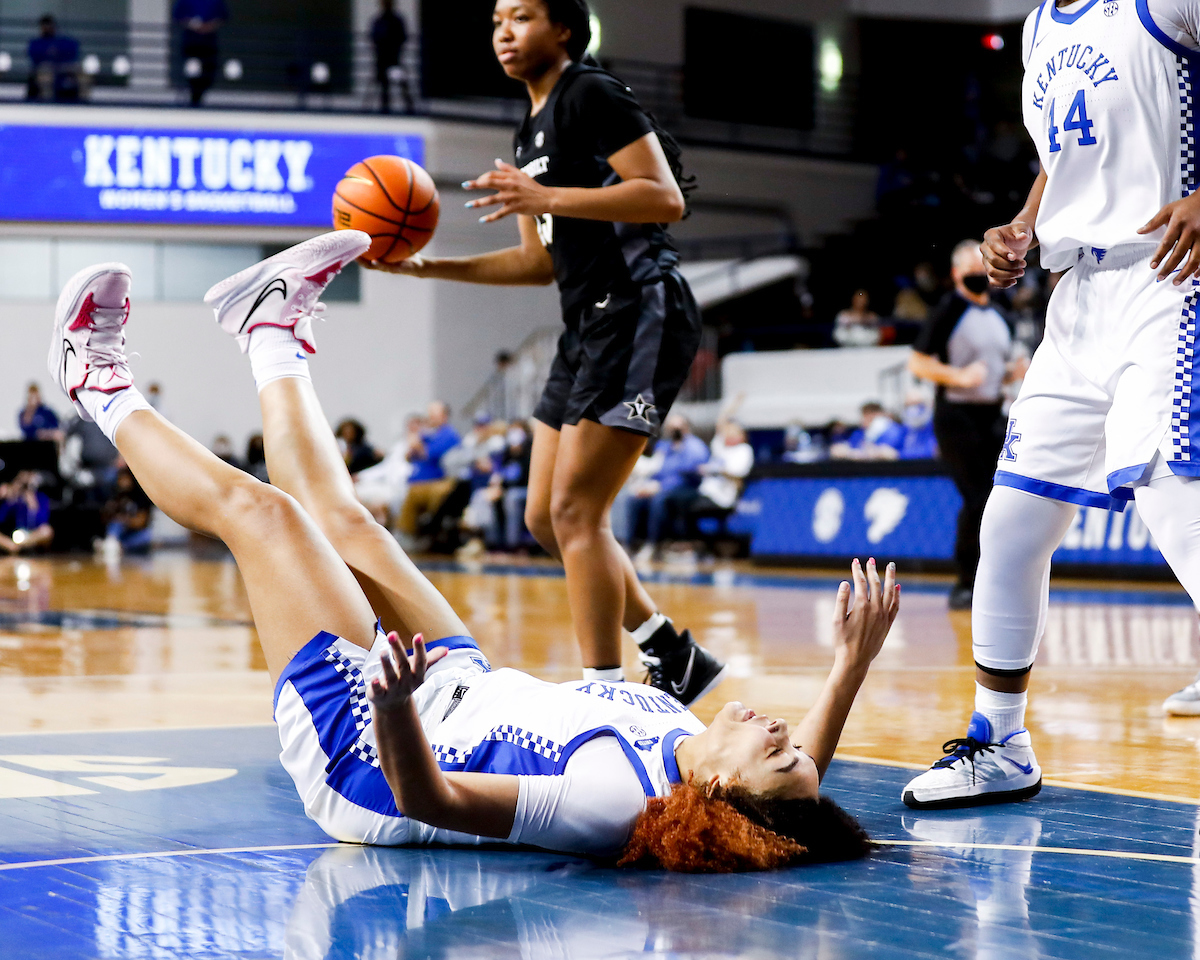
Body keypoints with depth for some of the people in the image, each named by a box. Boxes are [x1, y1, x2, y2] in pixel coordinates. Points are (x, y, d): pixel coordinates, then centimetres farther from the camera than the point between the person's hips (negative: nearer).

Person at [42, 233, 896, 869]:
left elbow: (430, 799, -46)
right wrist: (853, 664, -7)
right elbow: (812, 774, 2)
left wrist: (395, 707, -63)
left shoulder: (613, 797, -42)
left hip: (370, 755, -7)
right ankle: (275, 333, 48)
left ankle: (105, 387, 32)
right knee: (341, 521, 19)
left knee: (257, 507, 3)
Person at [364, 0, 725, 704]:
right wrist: (429, 267, 16)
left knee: (576, 513, -12)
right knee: (546, 518, 10)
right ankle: (675, 658, 18)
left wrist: (546, 198, -22)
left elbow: (666, 197, -18)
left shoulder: (593, 94, -8)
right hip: (591, 326, 10)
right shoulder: (533, 132, 20)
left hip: (640, 313, -10)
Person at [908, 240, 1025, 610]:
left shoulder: (997, 317, 17)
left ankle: (970, 581, 15)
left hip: (990, 415, 7)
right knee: (978, 499, -13)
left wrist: (1013, 372, 5)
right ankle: (966, 584, -6)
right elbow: (917, 363, -10)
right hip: (956, 415, -7)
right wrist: (958, 376, -23)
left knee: (985, 501, 6)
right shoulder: (948, 312, -6)